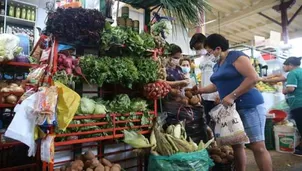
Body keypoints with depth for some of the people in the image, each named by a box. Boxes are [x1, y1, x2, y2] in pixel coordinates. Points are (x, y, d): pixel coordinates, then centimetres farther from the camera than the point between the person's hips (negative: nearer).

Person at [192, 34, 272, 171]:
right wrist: (200, 90, 14)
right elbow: (217, 85, 26)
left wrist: (232, 96, -23)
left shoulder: (236, 56, -10)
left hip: (249, 106, -8)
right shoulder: (217, 66, 16)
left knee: (257, 146, -3)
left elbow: (253, 78, -19)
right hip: (231, 108, 8)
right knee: (236, 145, 11)